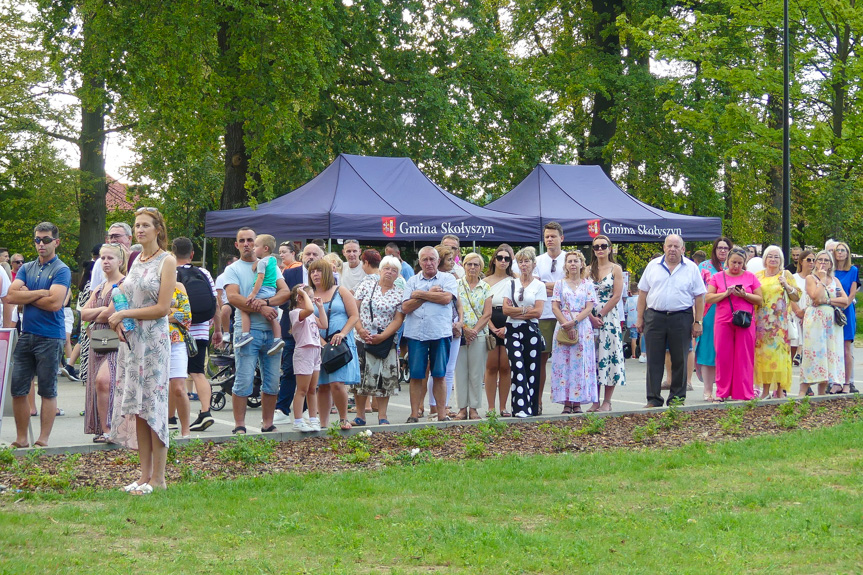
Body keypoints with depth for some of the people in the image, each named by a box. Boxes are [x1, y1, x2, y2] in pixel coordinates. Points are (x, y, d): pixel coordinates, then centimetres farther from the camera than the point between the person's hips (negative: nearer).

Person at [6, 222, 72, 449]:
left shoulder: (61, 270, -4)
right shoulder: (26, 269, 13)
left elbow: (55, 303, -17)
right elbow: (11, 296, -1)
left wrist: (27, 297, -5)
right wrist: (41, 293, -10)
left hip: (50, 338, -6)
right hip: (26, 335, 6)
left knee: (47, 391, 1)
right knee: (18, 390, 5)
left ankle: (43, 440, 6)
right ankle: (21, 439, 14)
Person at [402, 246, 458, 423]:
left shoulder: (447, 279, 7)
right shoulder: (412, 281, 12)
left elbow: (446, 298, -12)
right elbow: (405, 308, 0)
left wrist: (421, 294, -6)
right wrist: (431, 294, -5)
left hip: (440, 333, -1)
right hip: (416, 334, 1)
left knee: (439, 375, 3)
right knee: (416, 376, 3)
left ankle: (442, 414, 10)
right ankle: (414, 414, 9)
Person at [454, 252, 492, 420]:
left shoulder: (485, 288, 8)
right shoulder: (457, 285, 6)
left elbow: (487, 314, 2)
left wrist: (474, 330, -10)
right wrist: (464, 328, -11)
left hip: (479, 335, 0)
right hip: (459, 334, 0)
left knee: (476, 373, 1)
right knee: (460, 372, -1)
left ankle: (473, 408, 7)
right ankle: (462, 408, 5)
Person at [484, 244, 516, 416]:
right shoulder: (486, 282, 8)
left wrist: (506, 328, -10)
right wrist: (493, 328, -9)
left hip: (509, 328, 0)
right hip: (490, 328, 0)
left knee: (505, 367, -1)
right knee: (491, 366, -2)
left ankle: (502, 407, 5)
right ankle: (491, 407, 2)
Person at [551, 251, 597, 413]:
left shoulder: (588, 285, 8)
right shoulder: (560, 284, 9)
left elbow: (589, 308, -1)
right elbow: (555, 307, 1)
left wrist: (574, 322, -15)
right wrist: (566, 325, -13)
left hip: (583, 326, 0)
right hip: (563, 326, 0)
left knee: (580, 363, -3)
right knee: (563, 364, -4)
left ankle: (577, 404, 0)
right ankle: (566, 404, -1)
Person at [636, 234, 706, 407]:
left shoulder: (691, 268, 4)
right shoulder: (653, 266, 8)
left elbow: (699, 297, 3)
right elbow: (643, 293, 10)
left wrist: (698, 322, -4)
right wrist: (640, 318, 5)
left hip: (681, 318, -1)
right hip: (654, 317, 1)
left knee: (680, 360, 4)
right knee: (654, 360, 1)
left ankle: (677, 398, 13)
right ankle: (653, 400, 6)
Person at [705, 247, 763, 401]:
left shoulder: (750, 277, 10)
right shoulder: (718, 277, 10)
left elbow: (759, 300, 6)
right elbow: (708, 298, 2)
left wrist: (744, 295, -10)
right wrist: (726, 293, -11)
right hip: (723, 322, 0)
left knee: (744, 357, -2)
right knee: (723, 357, 0)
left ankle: (744, 393, 2)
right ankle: (722, 393, 7)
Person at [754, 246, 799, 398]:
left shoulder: (786, 275, 8)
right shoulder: (758, 276, 13)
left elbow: (797, 297, 6)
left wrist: (787, 286, -8)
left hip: (780, 321, -2)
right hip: (762, 321, 2)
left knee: (779, 351, -6)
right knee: (763, 352, -2)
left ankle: (780, 390, -2)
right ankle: (765, 390, 3)